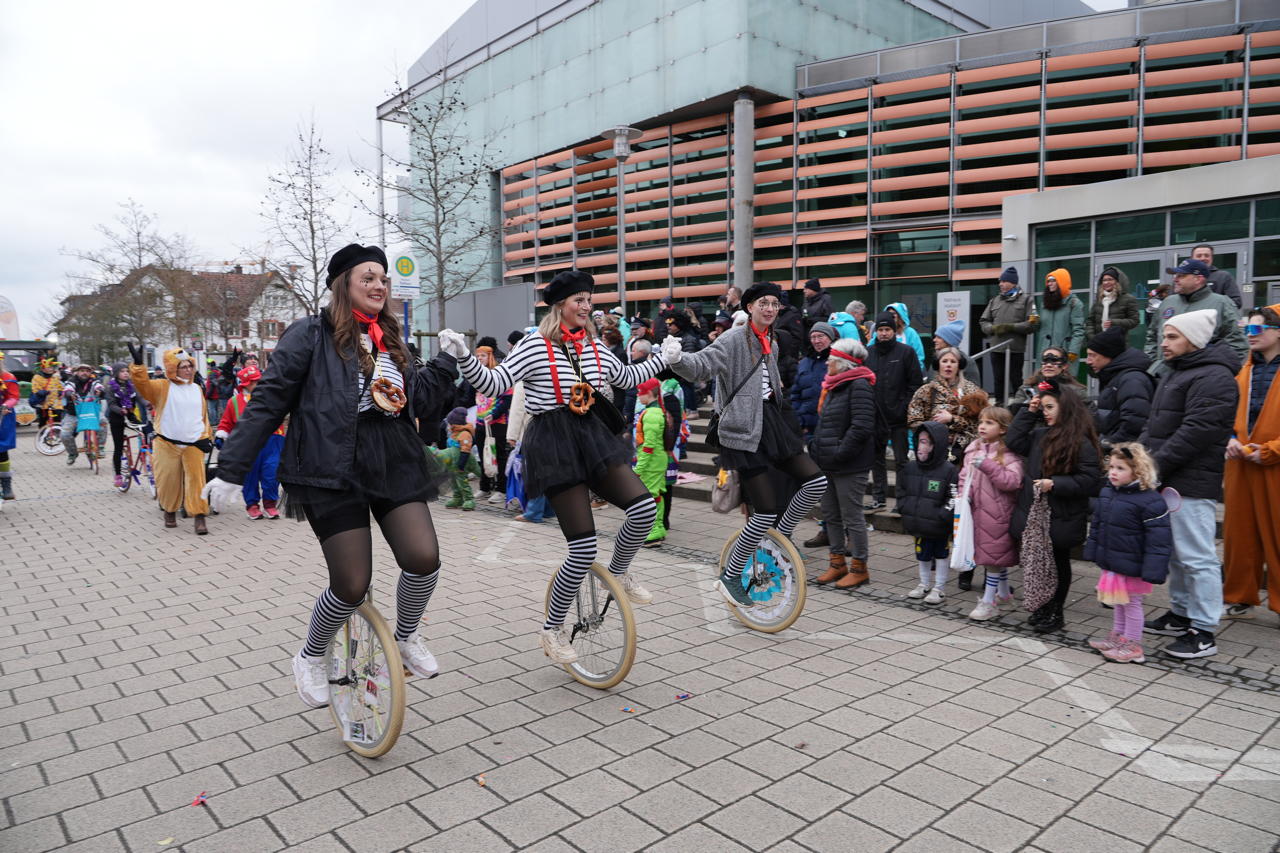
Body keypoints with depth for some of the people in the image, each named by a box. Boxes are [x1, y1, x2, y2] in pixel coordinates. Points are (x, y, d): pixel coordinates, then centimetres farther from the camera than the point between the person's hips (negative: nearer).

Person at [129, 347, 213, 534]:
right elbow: (143, 385, -20)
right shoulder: (162, 387, -1)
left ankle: (199, 516, -8)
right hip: (167, 444, -2)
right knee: (169, 481, 7)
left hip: (193, 444, 2)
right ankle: (169, 512, 31)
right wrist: (138, 364, -32)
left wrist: (207, 437, 10)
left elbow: (204, 415, 17)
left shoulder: (197, 389, 12)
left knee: (196, 479, -9)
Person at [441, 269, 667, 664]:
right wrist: (463, 355, -27)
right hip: (553, 445, -6)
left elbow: (627, 377, 30)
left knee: (644, 506, -16)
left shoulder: (596, 349, 12)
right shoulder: (534, 346, -7)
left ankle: (618, 573, 16)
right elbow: (493, 383, -14)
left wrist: (663, 357, 34)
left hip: (593, 438, 6)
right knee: (584, 549, -8)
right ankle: (552, 629, 15)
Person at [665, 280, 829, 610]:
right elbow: (702, 365, -24)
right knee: (767, 511, -9)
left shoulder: (771, 343, 15)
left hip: (772, 423, 8)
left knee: (816, 481, -1)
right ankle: (730, 577, 7)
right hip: (744, 432, -8)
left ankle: (781, 536, 22)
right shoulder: (734, 338, -10)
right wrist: (677, 358, -40)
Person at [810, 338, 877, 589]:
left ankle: (859, 568, 13)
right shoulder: (833, 385, 15)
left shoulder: (859, 386, -15)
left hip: (849, 467, -10)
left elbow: (861, 427, -24)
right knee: (830, 514, 16)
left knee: (852, 516, 0)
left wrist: (839, 452, -22)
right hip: (828, 464, 10)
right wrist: (817, 446, 12)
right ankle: (838, 563, 29)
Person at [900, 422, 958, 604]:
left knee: (941, 554, 11)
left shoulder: (948, 470, -14)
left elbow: (954, 499, -13)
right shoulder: (910, 467, 2)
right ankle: (925, 584, 34)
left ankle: (939, 587, 23)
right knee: (922, 554, 18)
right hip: (918, 526, 5)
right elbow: (901, 491, 14)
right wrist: (905, 509, 3)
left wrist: (940, 515, -18)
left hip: (939, 528, -5)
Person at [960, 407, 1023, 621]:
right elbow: (965, 475, 13)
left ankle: (988, 602, 6)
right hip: (978, 510, 7)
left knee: (994, 555, -1)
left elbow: (1013, 481, -22)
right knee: (996, 555, 19)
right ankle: (1003, 594, 35)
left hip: (998, 513, -7)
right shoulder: (973, 449, 8)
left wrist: (988, 466, -27)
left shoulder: (1008, 453, -12)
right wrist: (964, 495, -3)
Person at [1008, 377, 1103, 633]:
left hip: (1061, 519, -6)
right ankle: (1041, 607, 28)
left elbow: (1090, 480, -14)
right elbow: (1013, 442, 3)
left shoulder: (1081, 443, -13)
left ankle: (1054, 612, 24)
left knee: (1058, 563, 10)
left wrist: (1055, 484, -22)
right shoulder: (1040, 435, 7)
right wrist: (1028, 413, 1)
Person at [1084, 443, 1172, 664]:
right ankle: (1117, 636, 38)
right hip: (1110, 563, 7)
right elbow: (1096, 526, 14)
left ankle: (1132, 645, 24)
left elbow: (1158, 540, -22)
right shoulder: (1107, 492, 3)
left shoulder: (1149, 501, -21)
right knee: (1117, 602, 22)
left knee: (1131, 604, 9)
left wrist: (1152, 571, -24)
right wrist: (1093, 552, 17)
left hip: (1131, 567, -7)